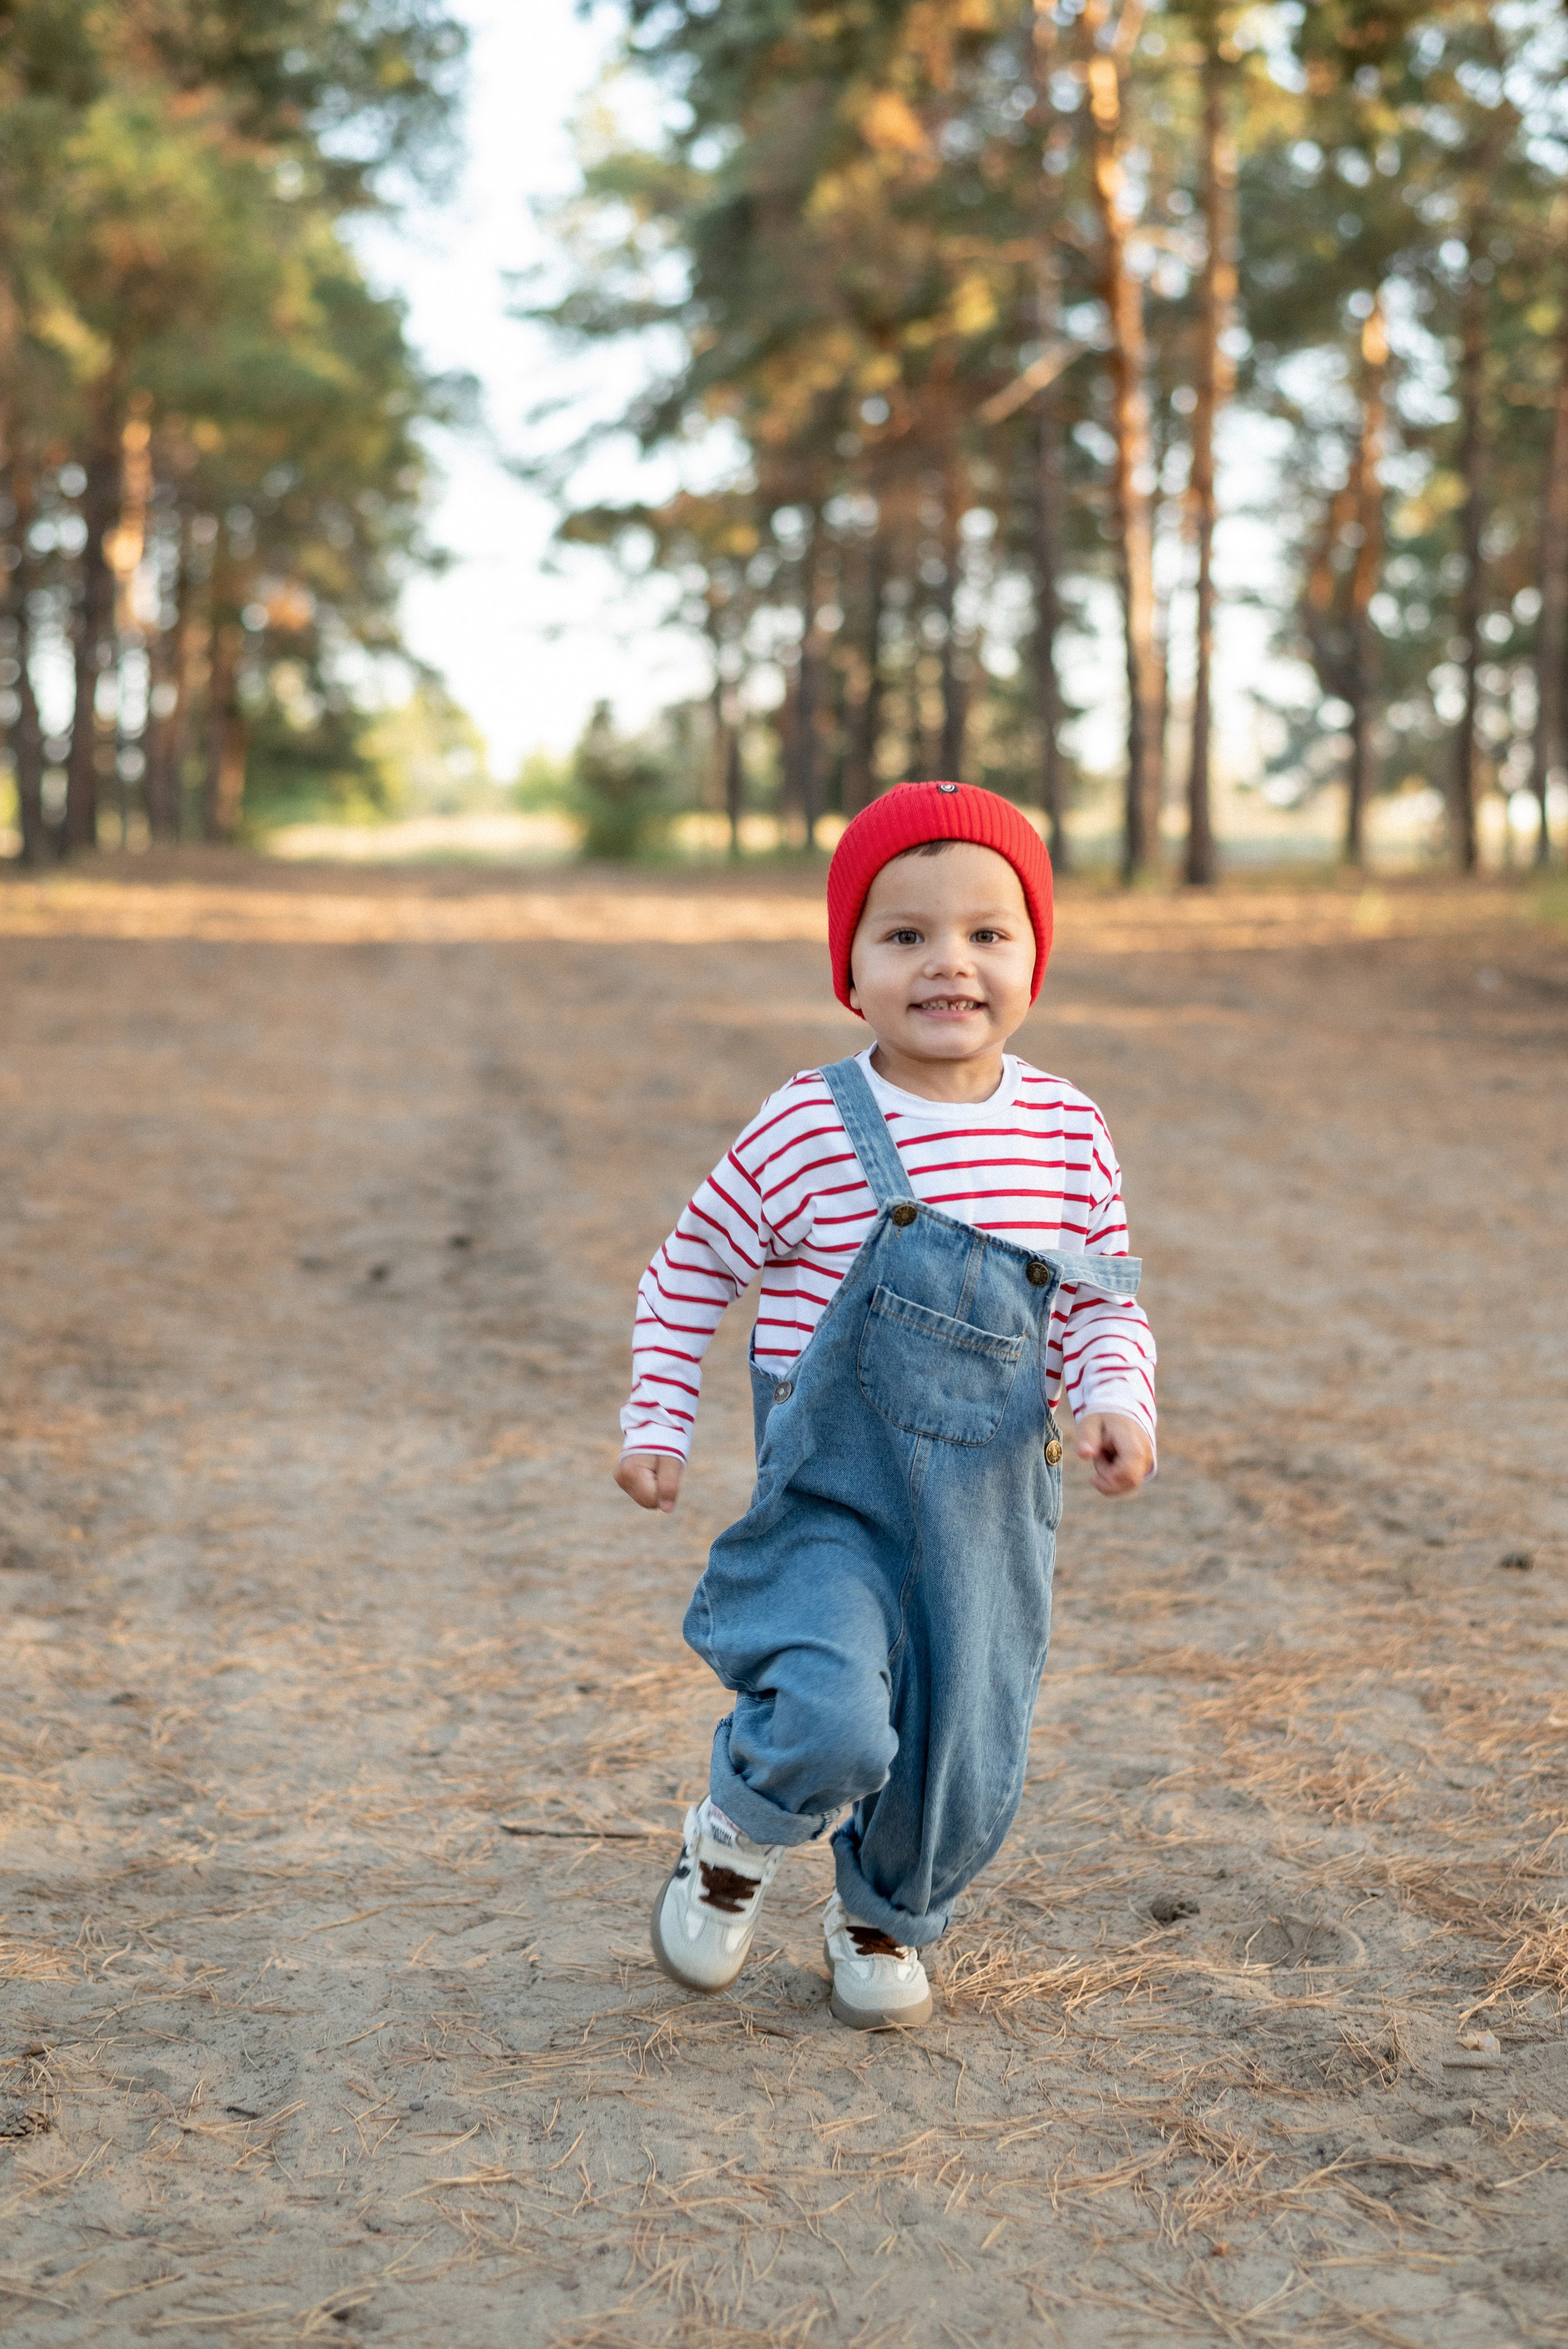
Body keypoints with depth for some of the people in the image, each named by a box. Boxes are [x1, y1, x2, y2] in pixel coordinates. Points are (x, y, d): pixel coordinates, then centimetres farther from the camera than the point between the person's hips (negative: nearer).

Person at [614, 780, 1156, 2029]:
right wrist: (657, 1424, 0)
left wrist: (1118, 1398, -10)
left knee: (965, 1750, 10)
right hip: (831, 1496, -3)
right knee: (832, 1720, -21)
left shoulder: (1069, 1133, -1)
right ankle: (736, 1837, 14)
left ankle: (886, 1917, 42)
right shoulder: (809, 1128, -10)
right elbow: (691, 1271, 3)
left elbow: (1107, 1304, 9)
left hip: (990, 1503, 4)